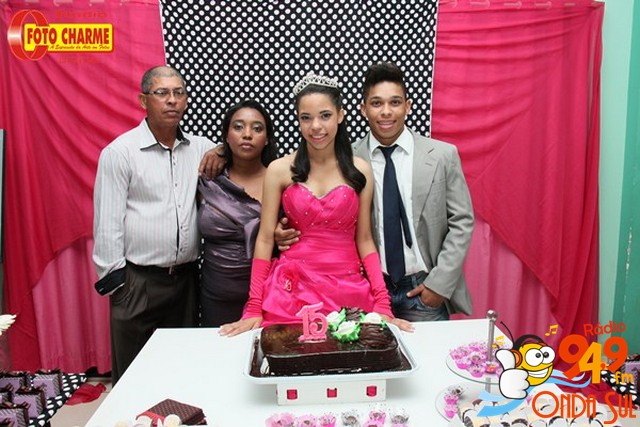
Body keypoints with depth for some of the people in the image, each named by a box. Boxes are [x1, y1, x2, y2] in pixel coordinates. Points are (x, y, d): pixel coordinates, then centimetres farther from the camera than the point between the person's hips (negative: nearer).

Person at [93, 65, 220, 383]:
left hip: (186, 277, 4)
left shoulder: (200, 148, 7)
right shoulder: (119, 152, -5)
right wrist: (115, 282, -8)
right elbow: (107, 224, -6)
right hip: (138, 281, -4)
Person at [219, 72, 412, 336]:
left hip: (347, 288, 1)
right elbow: (265, 239, -1)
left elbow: (364, 240, 4)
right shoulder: (279, 170, -2)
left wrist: (382, 305, -4)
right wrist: (254, 310, -4)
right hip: (292, 288, -1)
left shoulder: (359, 170, 1)